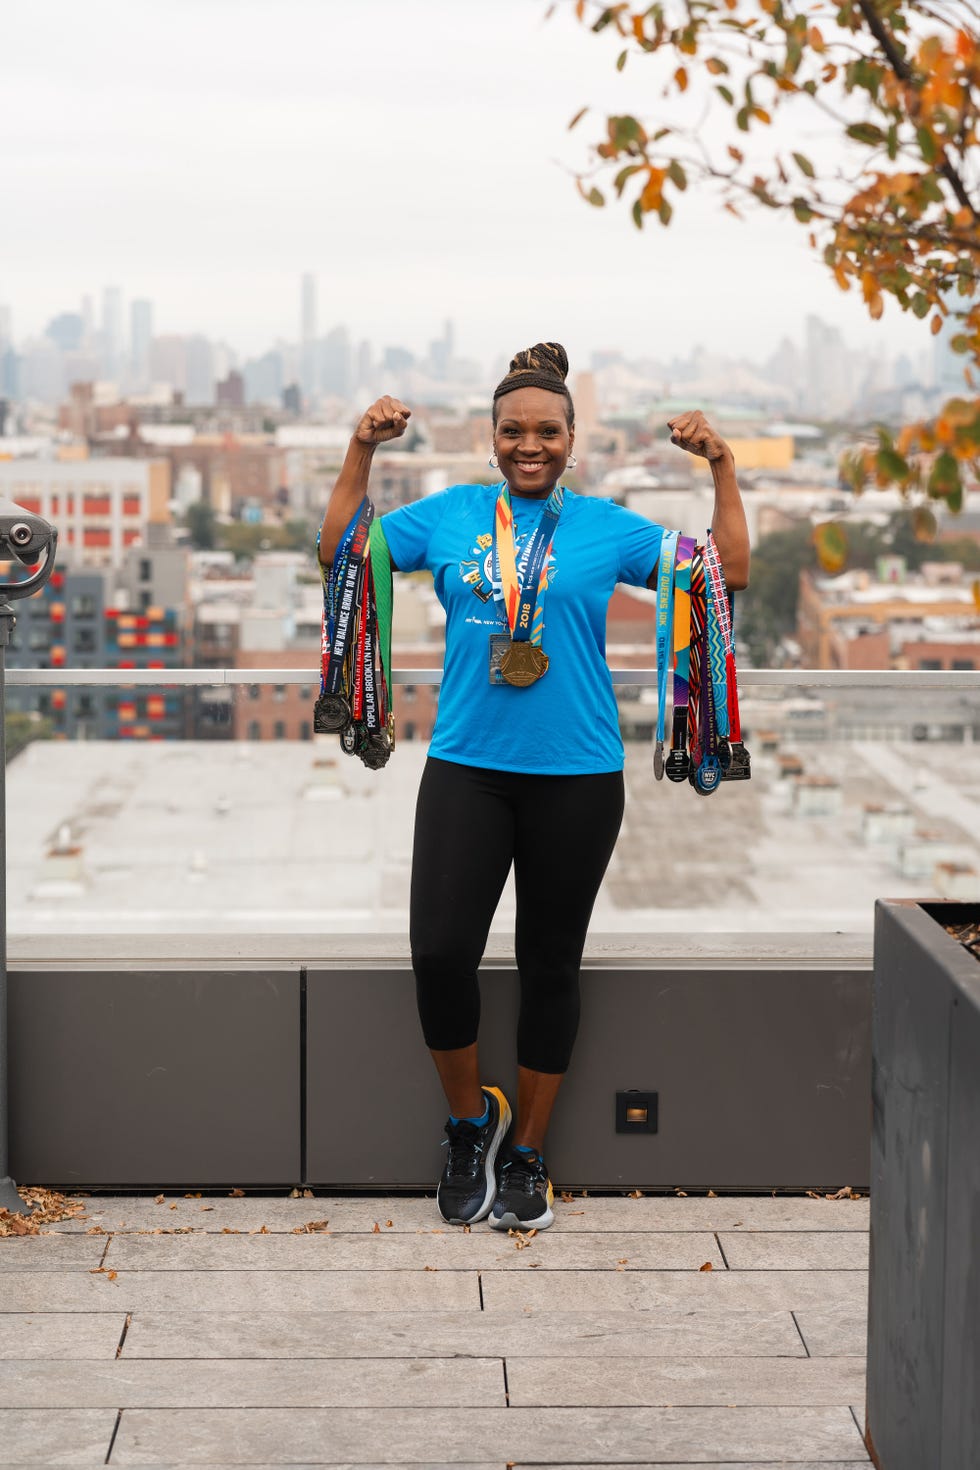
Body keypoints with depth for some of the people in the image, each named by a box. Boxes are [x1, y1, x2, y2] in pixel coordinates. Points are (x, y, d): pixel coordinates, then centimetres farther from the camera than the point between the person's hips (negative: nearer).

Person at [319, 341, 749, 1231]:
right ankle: (470, 1118, 16)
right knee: (440, 953, -10)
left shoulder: (606, 528, 4)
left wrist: (723, 468, -4)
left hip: (577, 776, 0)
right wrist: (363, 453, 0)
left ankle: (526, 1155, 23)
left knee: (550, 965, 8)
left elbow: (730, 575, 4)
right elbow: (339, 554, 8)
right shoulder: (450, 516, 7)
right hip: (467, 767, 1)